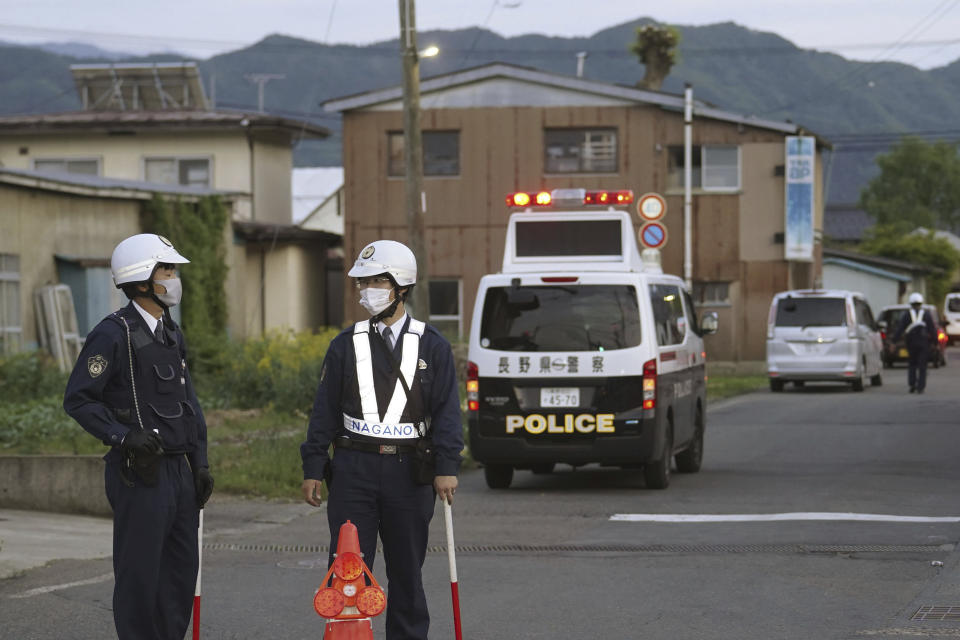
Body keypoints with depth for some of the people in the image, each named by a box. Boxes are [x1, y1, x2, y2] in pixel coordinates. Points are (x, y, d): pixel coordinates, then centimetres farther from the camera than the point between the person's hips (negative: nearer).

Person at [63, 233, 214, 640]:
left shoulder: (171, 333, 15)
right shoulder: (114, 334, -11)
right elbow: (78, 400, -13)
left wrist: (200, 464, 14)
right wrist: (123, 436, -21)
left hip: (179, 469, 8)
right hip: (141, 473, -8)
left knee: (182, 568, 11)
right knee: (140, 572, -3)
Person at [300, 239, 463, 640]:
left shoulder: (432, 347, 4)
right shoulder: (345, 346, 8)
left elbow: (447, 411, 0)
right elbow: (324, 411, 8)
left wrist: (446, 468, -10)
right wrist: (312, 468, 2)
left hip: (409, 471, -1)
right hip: (353, 469, 1)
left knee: (407, 572, 8)